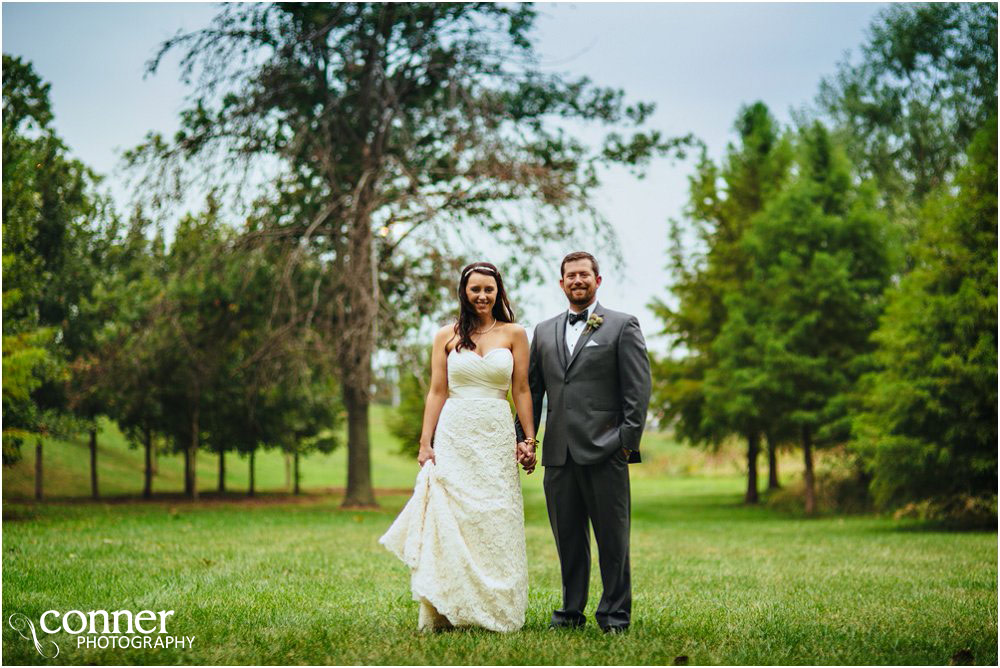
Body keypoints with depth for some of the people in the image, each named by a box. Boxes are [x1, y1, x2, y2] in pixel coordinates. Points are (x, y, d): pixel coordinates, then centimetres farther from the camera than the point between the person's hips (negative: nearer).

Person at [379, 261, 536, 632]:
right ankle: (445, 611, 1)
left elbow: (521, 389, 6)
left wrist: (530, 438, -1)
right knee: (449, 522, -4)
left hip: (497, 437, 0)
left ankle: (496, 611, 8)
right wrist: (425, 443, -1)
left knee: (496, 524, 0)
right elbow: (437, 392, 6)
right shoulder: (446, 337, 7)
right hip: (454, 436, 0)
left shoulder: (514, 334, 7)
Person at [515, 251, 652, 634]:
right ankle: (571, 611, 18)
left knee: (612, 537, 0)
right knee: (567, 538, 9)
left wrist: (628, 439, -9)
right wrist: (524, 437, 7)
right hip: (559, 454, 4)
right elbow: (531, 389, 17)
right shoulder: (544, 331, 17)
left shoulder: (622, 326, 4)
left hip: (604, 450, -4)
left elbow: (639, 387, -1)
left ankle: (615, 614, 8)